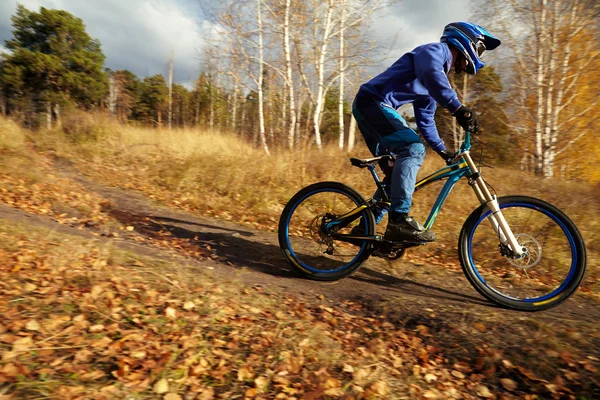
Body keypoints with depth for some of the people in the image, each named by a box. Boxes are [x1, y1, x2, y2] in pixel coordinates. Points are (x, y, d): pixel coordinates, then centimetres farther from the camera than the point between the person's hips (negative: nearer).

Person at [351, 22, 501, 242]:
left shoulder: (441, 71, 26)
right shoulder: (437, 50, -2)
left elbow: (425, 120, 28)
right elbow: (430, 73, -28)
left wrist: (443, 151, 24)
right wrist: (458, 108, -34)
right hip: (372, 102, -10)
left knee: (395, 172, 8)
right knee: (413, 148, -24)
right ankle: (399, 220, -28)